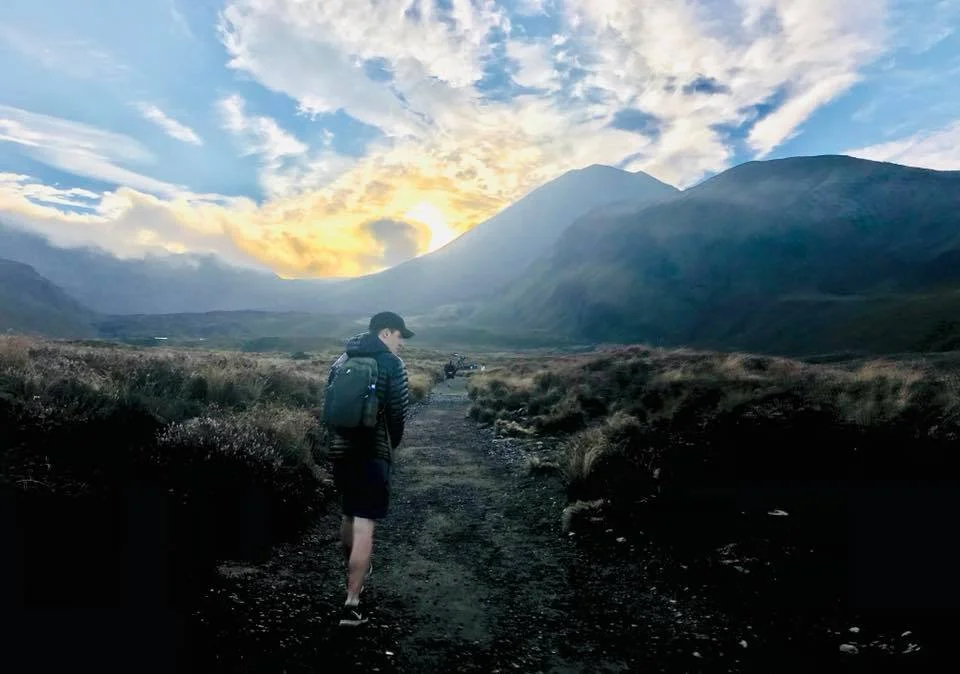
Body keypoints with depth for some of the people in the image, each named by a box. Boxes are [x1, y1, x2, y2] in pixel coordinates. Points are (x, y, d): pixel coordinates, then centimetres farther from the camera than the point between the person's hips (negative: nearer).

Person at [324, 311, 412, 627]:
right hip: (373, 452, -7)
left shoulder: (341, 360, 10)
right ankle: (351, 604, -3)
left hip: (339, 449, 7)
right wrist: (391, 444, 8)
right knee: (364, 526, -4)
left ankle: (353, 572, 44)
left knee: (349, 515, 24)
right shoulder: (392, 364, -8)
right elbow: (399, 412, -9)